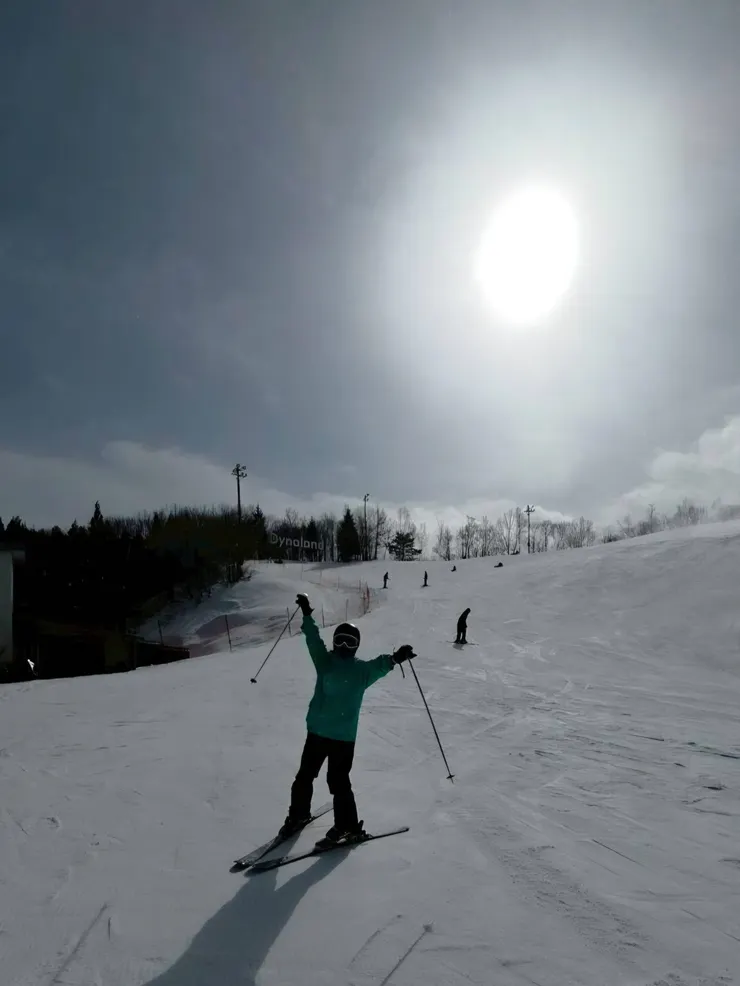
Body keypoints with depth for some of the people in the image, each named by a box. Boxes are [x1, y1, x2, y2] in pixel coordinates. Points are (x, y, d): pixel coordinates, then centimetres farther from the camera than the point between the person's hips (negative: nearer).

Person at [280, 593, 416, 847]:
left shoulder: (361, 669, -3)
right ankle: (298, 815, 36)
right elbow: (314, 639, 1)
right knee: (304, 776, 14)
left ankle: (348, 827, 13)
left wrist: (394, 658, -39)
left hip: (343, 736, -3)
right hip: (317, 732, 3)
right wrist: (307, 614, -3)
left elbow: (379, 666, -20)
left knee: (338, 781, -3)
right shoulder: (325, 661, 3)